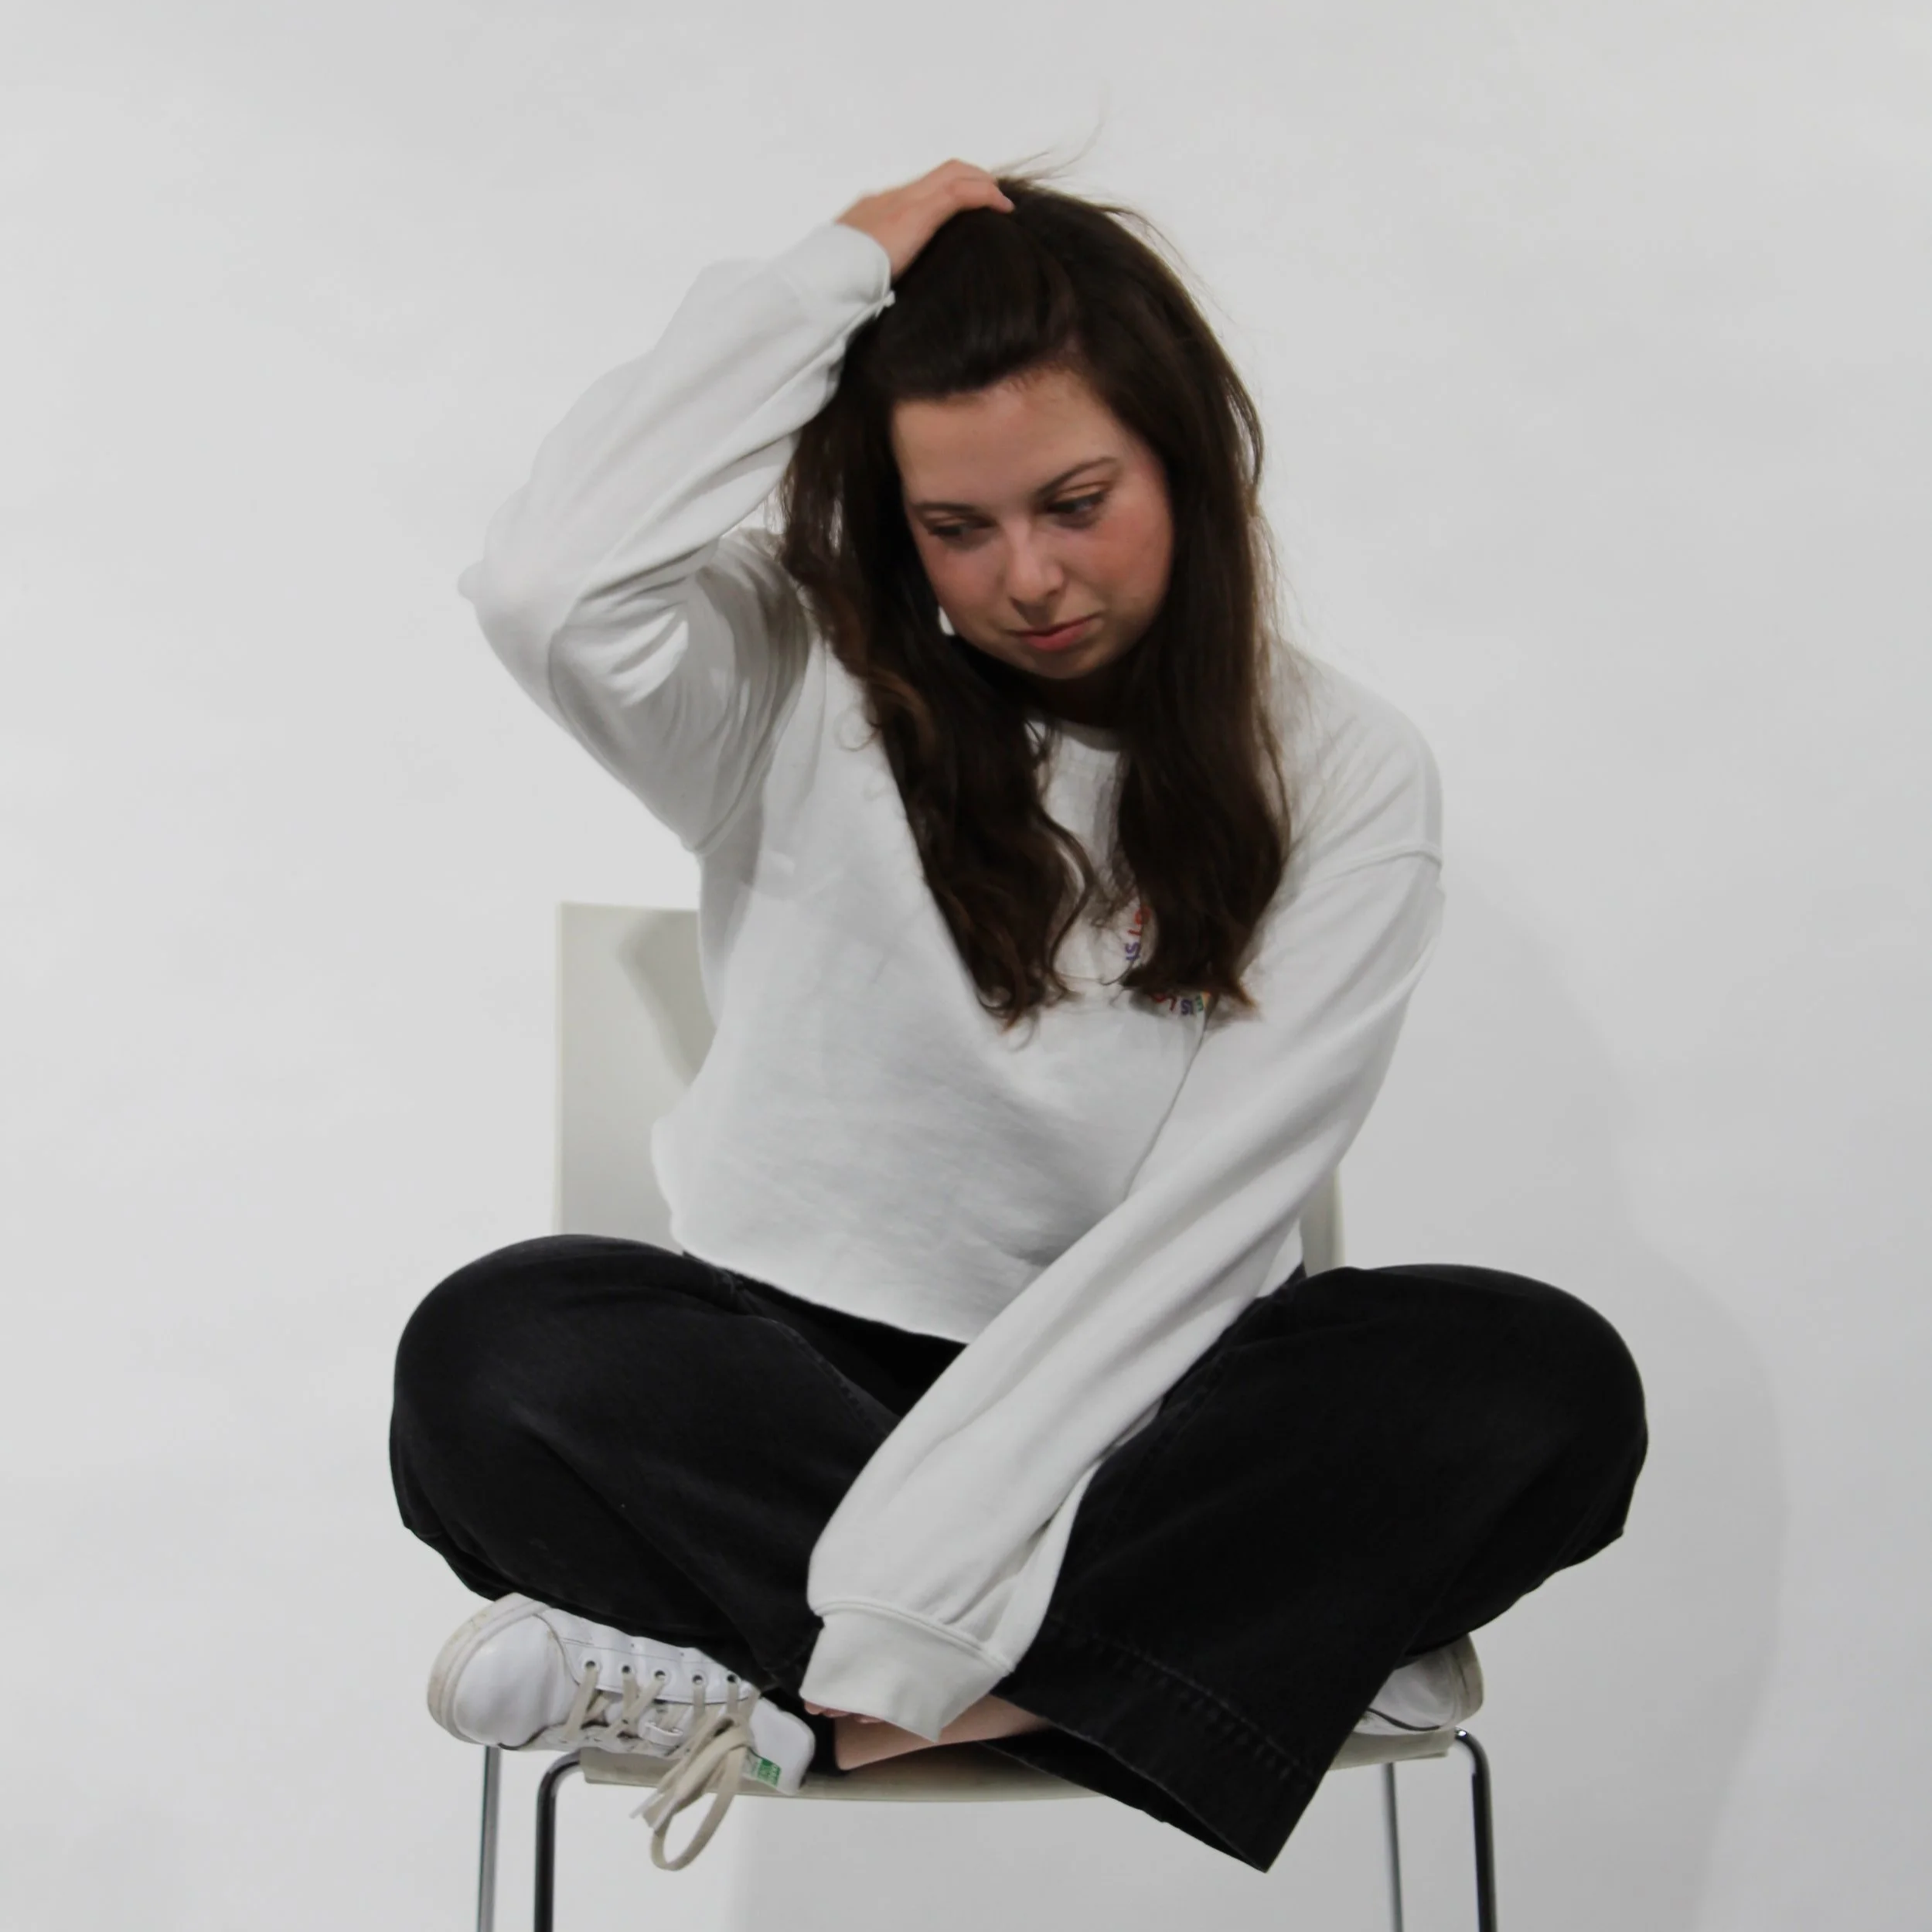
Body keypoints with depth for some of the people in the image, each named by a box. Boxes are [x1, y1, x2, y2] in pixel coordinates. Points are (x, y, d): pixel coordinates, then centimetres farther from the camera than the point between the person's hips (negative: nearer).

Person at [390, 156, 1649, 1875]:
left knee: (1543, 1381, -26)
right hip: (786, 1380, 0)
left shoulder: (1343, 774, -3)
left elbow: (1201, 1217, -12)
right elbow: (548, 589, -24)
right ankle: (1278, 1639, -21)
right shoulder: (802, 684, -1)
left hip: (1117, 1413, 1)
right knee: (496, 1355, -31)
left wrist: (922, 1581, -21)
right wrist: (831, 269, -12)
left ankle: (777, 1700, -24)